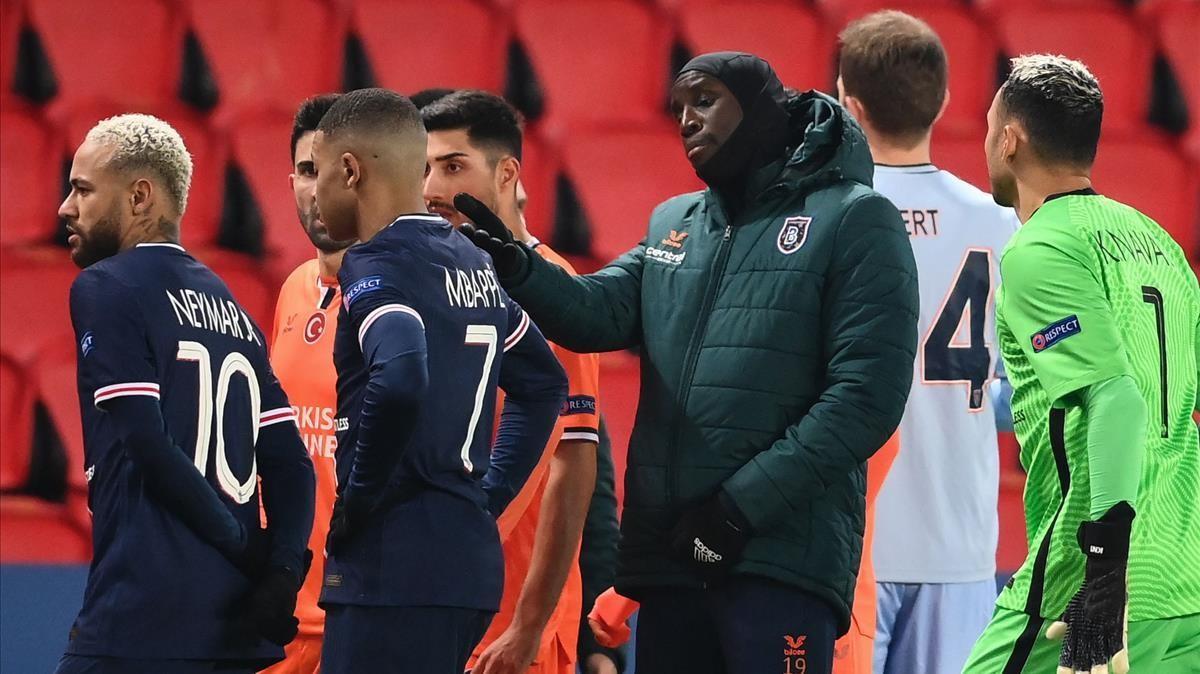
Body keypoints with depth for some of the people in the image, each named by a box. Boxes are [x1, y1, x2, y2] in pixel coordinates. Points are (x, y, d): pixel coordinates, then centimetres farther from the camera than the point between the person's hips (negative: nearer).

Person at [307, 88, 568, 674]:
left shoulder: (376, 265, -11)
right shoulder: (472, 262, 16)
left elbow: (399, 378, -29)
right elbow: (542, 384, 27)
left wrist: (356, 504, -17)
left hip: (393, 565, -9)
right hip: (469, 555, 9)